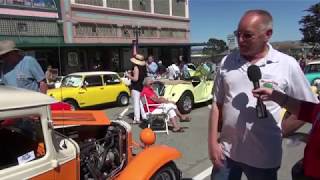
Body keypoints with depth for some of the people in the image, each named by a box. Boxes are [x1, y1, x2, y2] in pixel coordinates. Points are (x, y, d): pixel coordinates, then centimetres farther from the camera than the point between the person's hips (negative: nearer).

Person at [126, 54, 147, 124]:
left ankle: (137, 119, -1)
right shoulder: (143, 67, 8)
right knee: (140, 102, 17)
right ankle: (144, 116, 21)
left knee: (136, 103, -4)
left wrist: (129, 76, -8)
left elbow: (135, 78, -22)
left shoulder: (136, 67, -17)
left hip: (136, 88, -8)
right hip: (141, 87, 9)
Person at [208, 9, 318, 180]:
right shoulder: (227, 62, 0)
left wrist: (282, 130, -4)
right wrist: (212, 142, 0)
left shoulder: (288, 64, -7)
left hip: (264, 157, -1)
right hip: (226, 151, 2)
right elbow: (216, 104, 3)